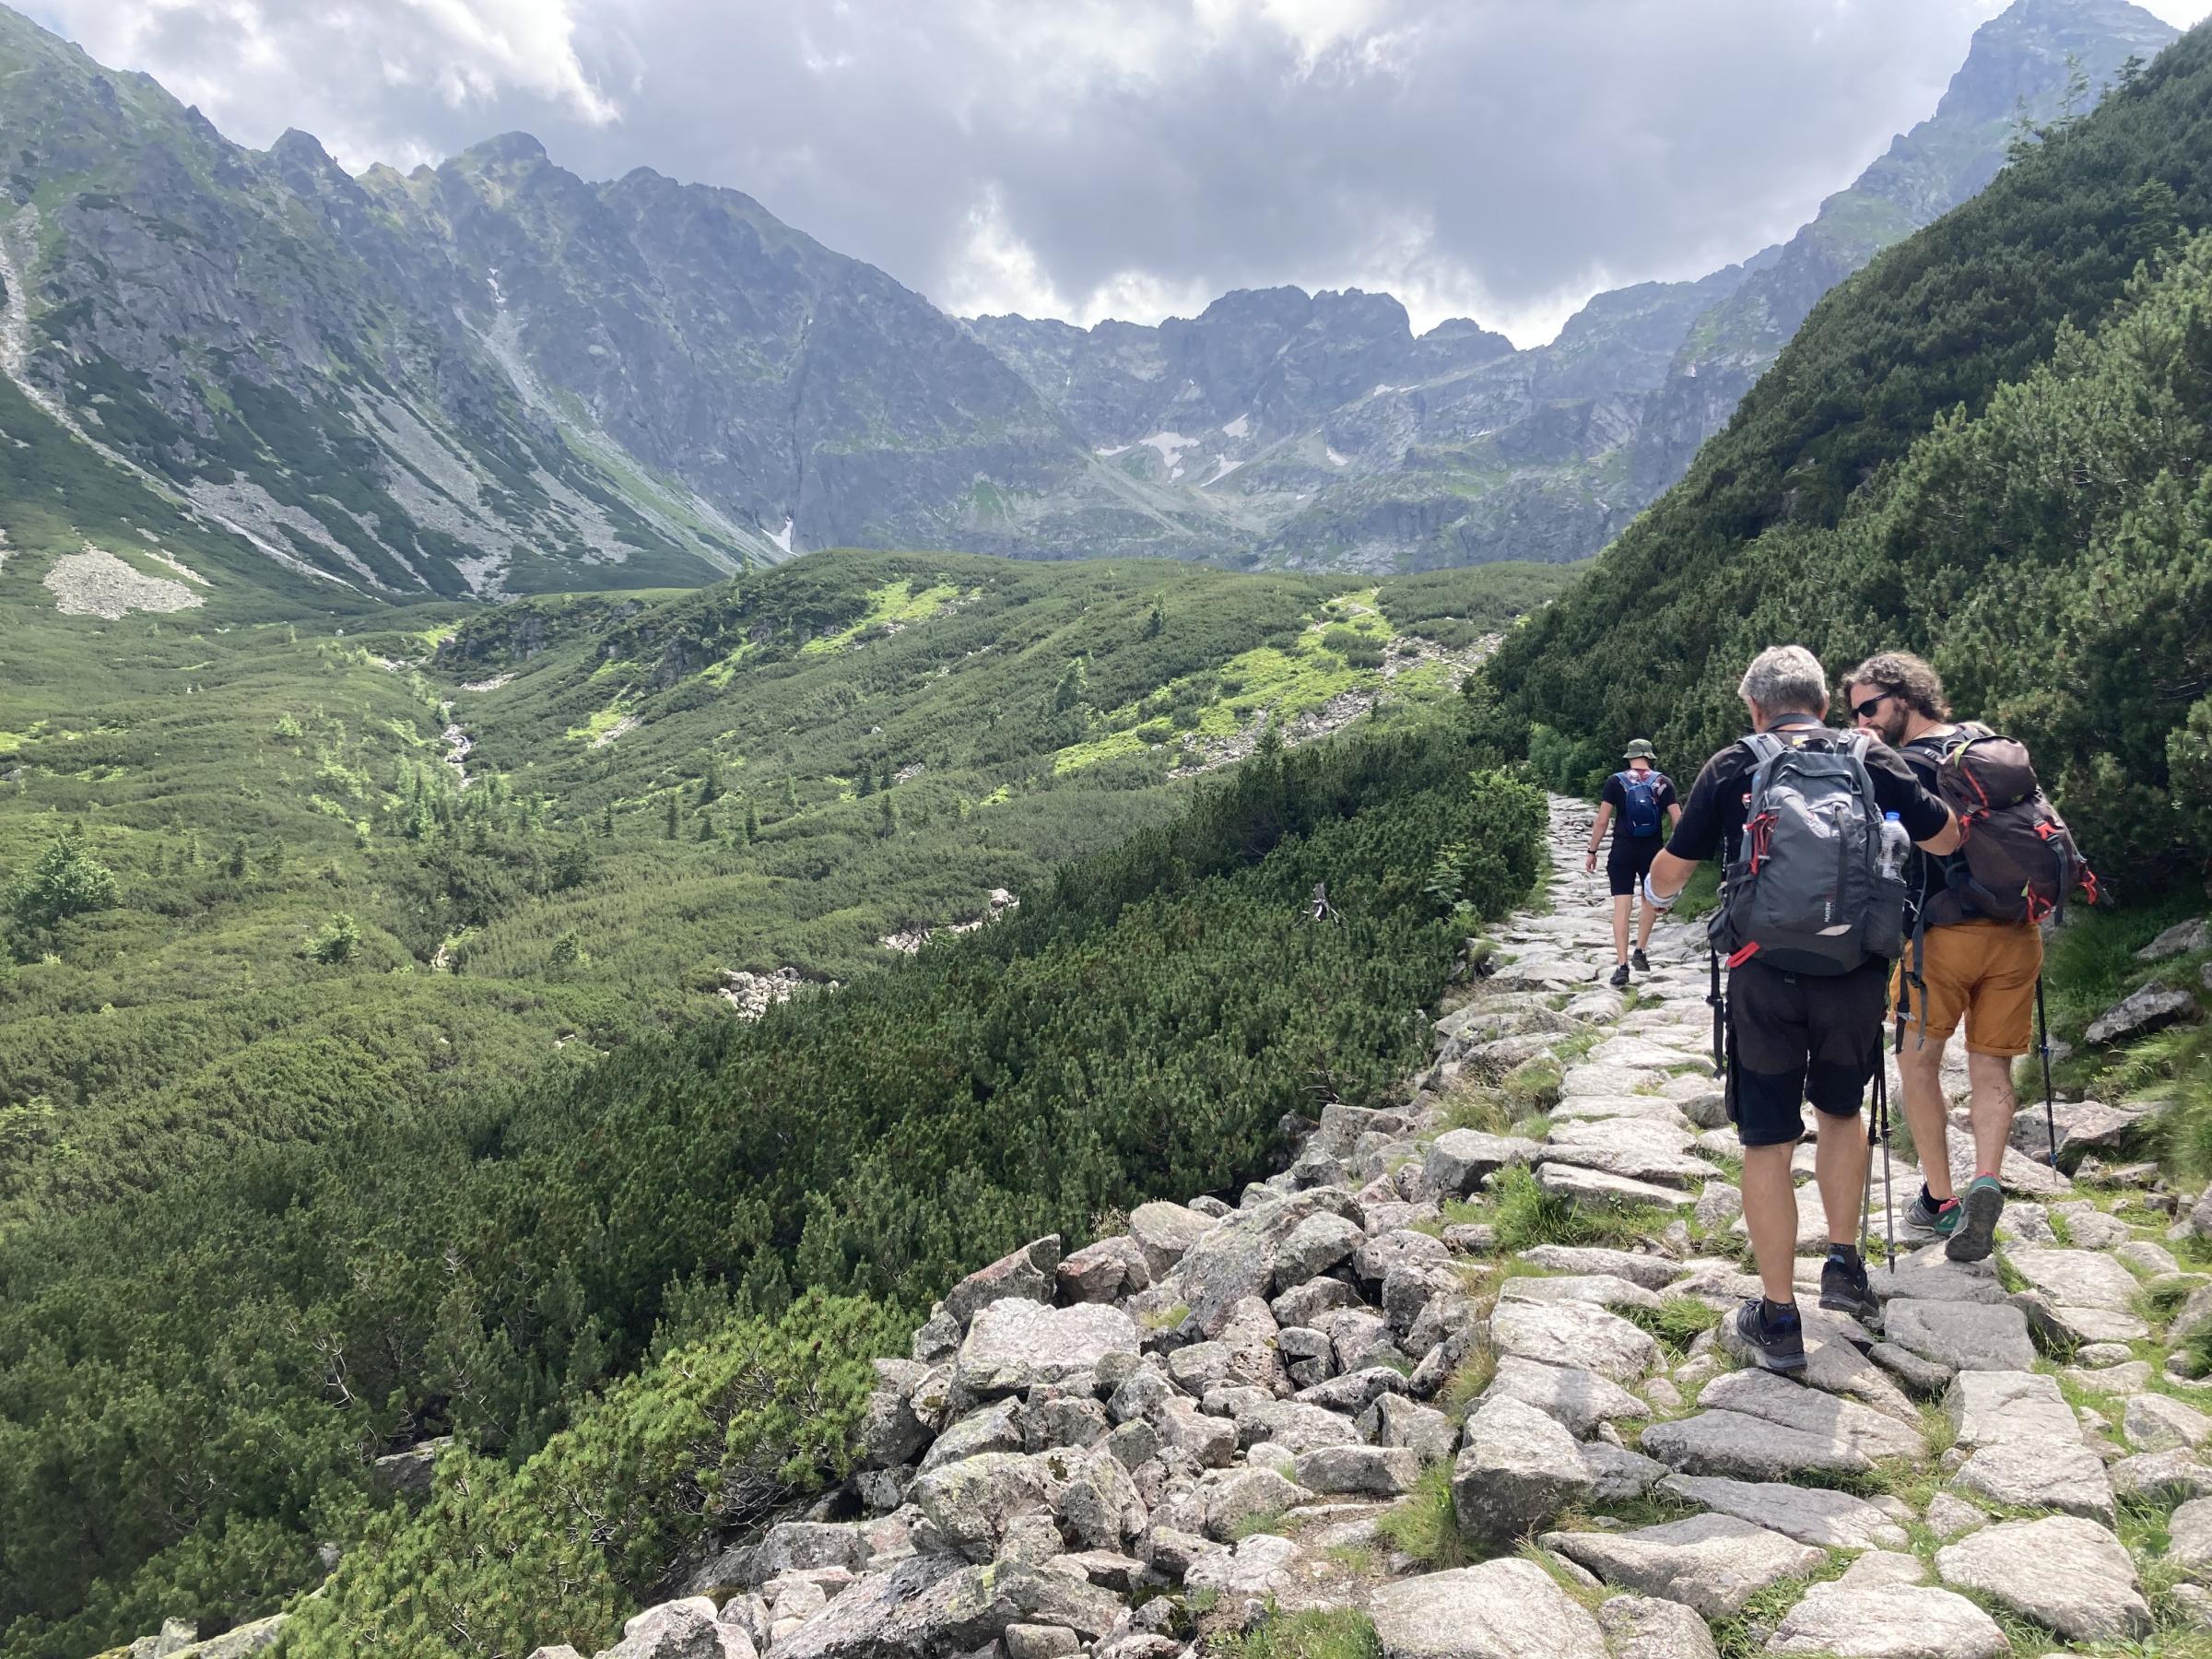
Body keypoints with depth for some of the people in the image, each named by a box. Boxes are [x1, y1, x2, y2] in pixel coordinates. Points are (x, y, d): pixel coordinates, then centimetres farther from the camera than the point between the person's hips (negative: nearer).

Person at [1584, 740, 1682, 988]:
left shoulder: (1615, 782, 0)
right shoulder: (1663, 782, 2)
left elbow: (1602, 820, -4)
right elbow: (1677, 820, -2)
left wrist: (1592, 851, 3)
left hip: (1622, 851, -1)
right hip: (1653, 850, 1)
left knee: (1621, 905, -2)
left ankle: (1622, 965, -7)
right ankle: (1639, 951, 18)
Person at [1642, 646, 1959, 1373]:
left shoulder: (1732, 767, 0)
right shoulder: (1872, 759, 3)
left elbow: (1670, 872, 4)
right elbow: (1946, 840, 14)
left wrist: (1655, 891, 27)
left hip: (1765, 978, -2)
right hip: (1857, 976, 2)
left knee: (1767, 1142, 8)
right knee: (1840, 1110, 28)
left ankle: (1778, 1319, 14)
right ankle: (1844, 1264, 30)